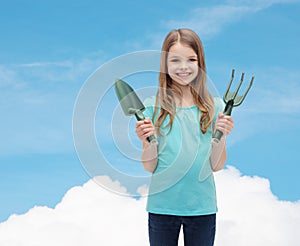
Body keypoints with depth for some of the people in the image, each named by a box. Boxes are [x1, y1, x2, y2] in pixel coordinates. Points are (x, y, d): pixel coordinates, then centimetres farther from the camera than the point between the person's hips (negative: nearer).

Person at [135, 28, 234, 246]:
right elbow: (150, 167, -4)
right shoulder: (153, 106, -4)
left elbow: (216, 166, -1)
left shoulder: (214, 107, 0)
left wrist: (220, 136, -16)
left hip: (202, 206, 1)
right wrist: (148, 141, -22)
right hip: (162, 205, -1)